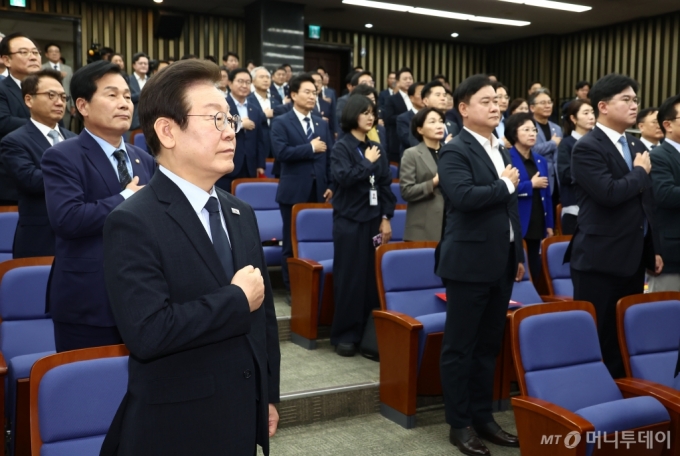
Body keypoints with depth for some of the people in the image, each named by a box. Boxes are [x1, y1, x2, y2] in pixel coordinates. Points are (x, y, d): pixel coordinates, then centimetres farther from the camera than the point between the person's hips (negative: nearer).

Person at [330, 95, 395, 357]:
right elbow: (343, 177, -21)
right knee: (349, 277, 0)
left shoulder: (376, 148, 9)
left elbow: (386, 184, 9)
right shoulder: (341, 147, -4)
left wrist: (386, 218, 3)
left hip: (374, 220, 4)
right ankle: (345, 334, 10)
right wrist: (367, 162, -11)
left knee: (373, 276, 6)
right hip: (350, 220, -4)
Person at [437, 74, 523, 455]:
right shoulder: (455, 151, -9)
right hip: (470, 262, -8)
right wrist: (505, 185, -12)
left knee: (489, 345, 15)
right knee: (460, 347, 3)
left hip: (501, 262, 8)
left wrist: (519, 255, 17)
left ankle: (483, 416, 27)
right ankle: (459, 424, 14)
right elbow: (464, 196, -27)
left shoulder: (501, 150, 15)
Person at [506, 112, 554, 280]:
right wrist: (531, 184, -12)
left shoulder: (540, 161, 13)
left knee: (535, 272, 12)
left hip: (537, 227, 6)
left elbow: (546, 195, 15)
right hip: (515, 228, -6)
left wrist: (549, 225, 11)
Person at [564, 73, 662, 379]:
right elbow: (609, 193, -25)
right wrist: (640, 172, -8)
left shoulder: (637, 146, 15)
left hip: (633, 257, 8)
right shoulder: (587, 148, -11)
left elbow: (646, 201, 19)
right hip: (601, 260, -8)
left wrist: (653, 249, 17)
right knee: (598, 339, 0)